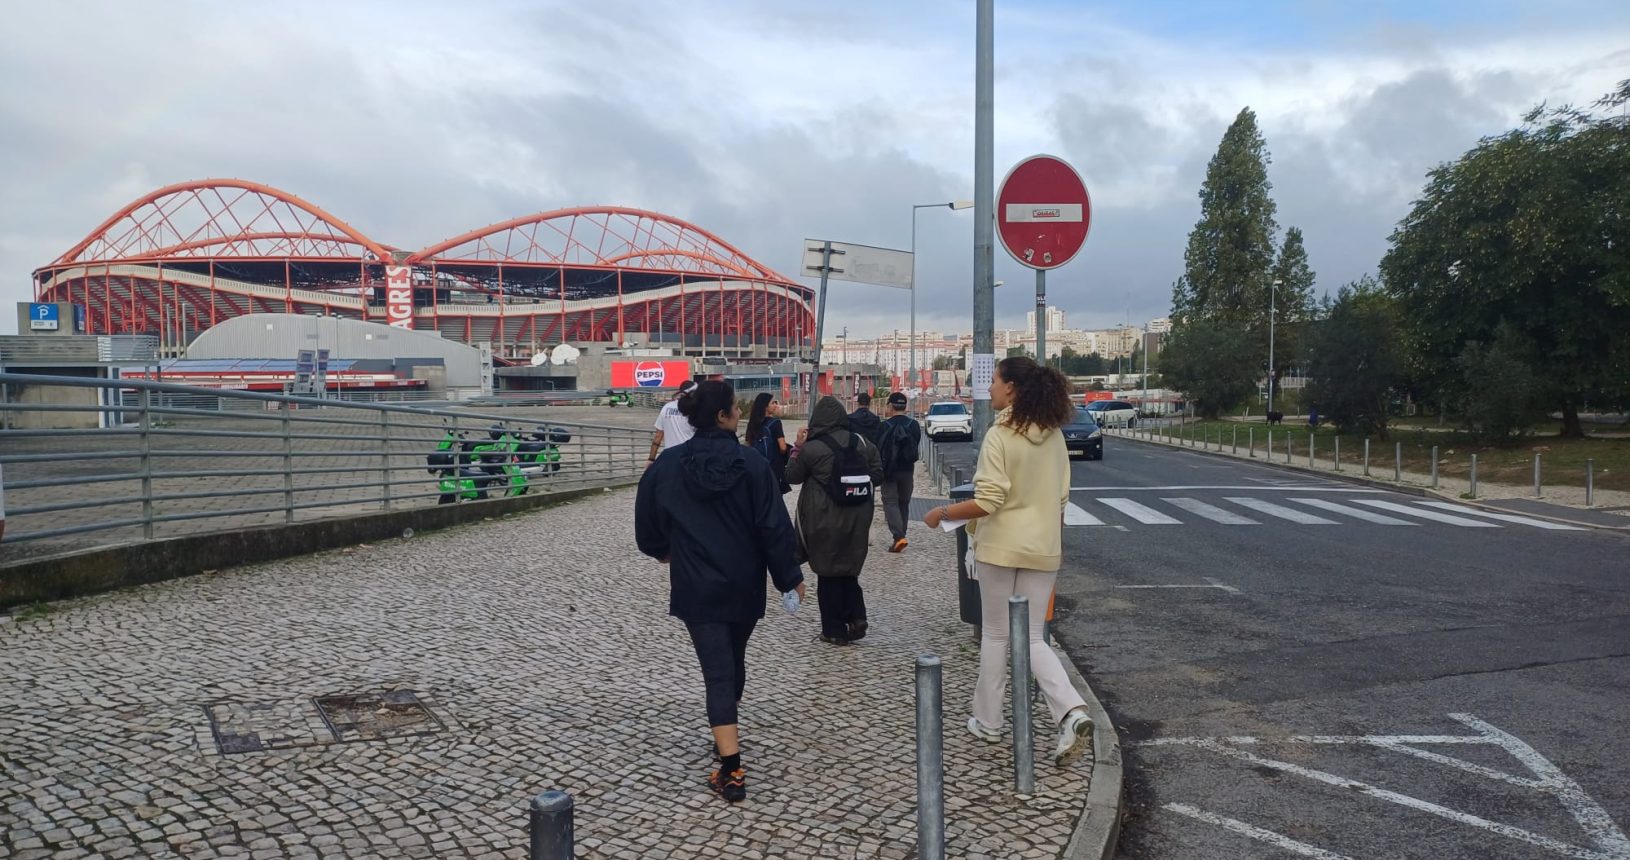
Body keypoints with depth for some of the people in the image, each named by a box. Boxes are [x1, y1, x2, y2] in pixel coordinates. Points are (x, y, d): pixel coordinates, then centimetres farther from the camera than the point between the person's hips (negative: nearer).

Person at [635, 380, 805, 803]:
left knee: (717, 671, -1)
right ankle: (727, 739, 41)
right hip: (744, 584, 1)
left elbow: (647, 518, 6)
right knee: (734, 660, 22)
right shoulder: (752, 465, -11)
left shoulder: (668, 463, -6)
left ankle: (731, 770, -9)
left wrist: (662, 550, 27)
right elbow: (774, 527, -11)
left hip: (697, 586, -1)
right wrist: (790, 576, 0)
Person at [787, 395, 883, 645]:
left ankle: (835, 631, 12)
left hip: (825, 520, -4)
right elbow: (877, 473, 6)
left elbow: (792, 476, 1)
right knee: (849, 569, 19)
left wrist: (797, 447, 7)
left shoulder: (811, 448, -13)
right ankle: (856, 618, 8)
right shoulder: (861, 442, -1)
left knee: (828, 573, 8)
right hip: (857, 518, 4)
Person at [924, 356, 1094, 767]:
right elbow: (1061, 496, 10)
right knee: (1032, 638, 11)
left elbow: (987, 502, -21)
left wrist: (941, 513, -8)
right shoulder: (1054, 436, 4)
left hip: (1001, 547, -5)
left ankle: (988, 722, 22)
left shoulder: (999, 436, -16)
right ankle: (1072, 712, -9)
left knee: (995, 636, 10)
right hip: (1044, 549, 5)